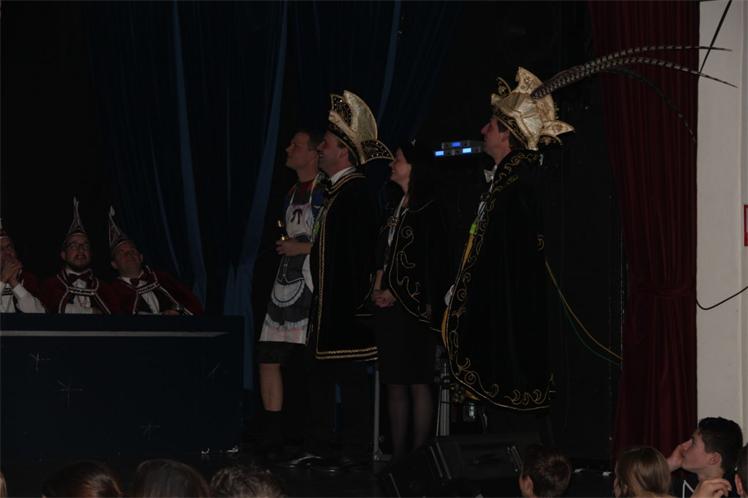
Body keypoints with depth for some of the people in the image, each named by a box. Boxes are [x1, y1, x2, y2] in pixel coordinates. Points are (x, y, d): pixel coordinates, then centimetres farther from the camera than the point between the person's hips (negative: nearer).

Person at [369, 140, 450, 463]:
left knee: (417, 382, -6)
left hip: (413, 307, -8)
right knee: (395, 384, 8)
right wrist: (378, 288, 3)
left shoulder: (428, 209, -6)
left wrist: (397, 294, -10)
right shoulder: (396, 208, 17)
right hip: (389, 305, 8)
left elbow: (432, 260, -11)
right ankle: (397, 457, 11)